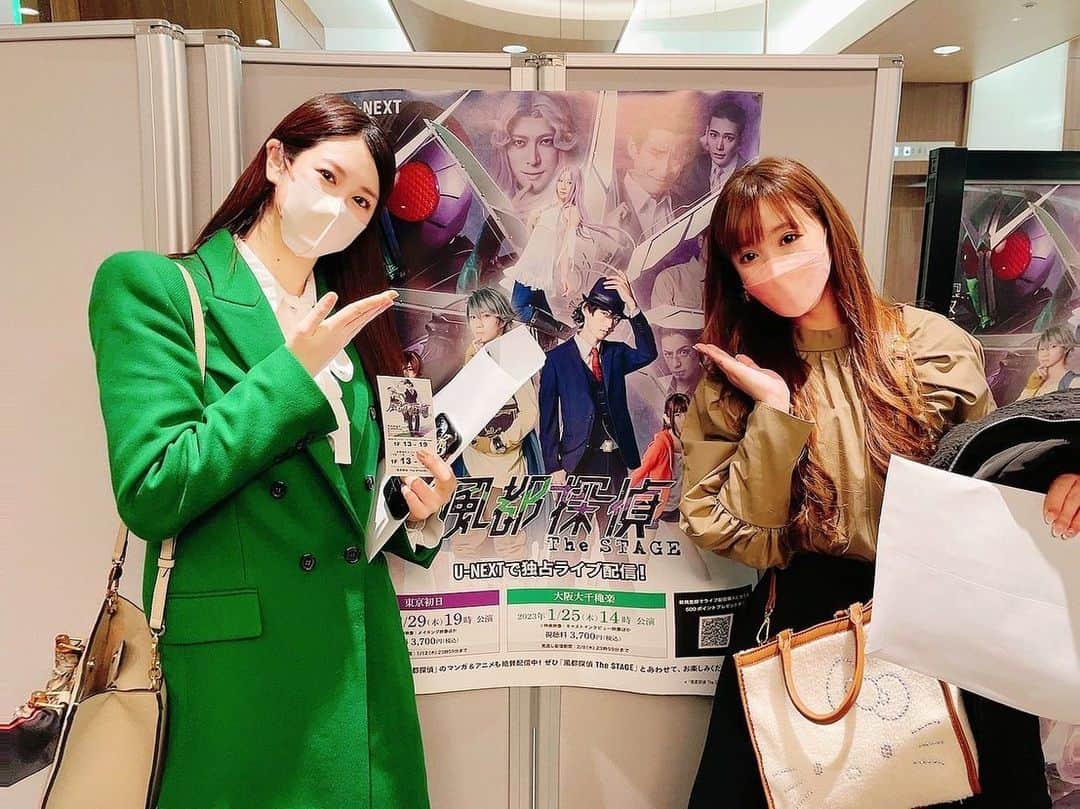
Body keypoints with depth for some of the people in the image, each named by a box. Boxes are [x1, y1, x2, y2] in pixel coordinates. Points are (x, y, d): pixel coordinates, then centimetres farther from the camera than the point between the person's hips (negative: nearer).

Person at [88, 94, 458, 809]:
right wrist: (296, 370, -17)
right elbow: (149, 496, -16)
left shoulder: (352, 321, 11)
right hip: (240, 664, -5)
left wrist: (418, 514, -5)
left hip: (364, 657, 6)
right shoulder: (152, 287, -6)